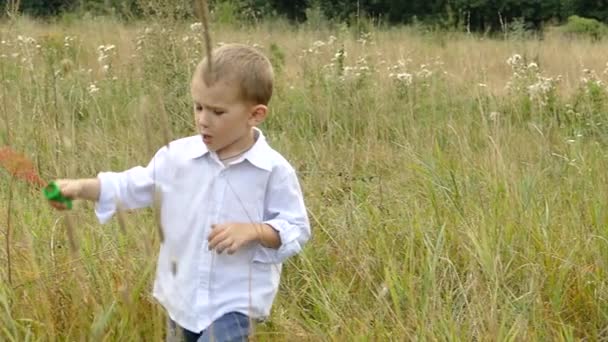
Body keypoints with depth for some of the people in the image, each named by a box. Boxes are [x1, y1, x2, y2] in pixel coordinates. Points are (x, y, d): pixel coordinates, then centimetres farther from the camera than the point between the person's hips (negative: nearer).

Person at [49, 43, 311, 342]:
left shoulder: (274, 171, -14)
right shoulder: (178, 155, -3)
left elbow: (297, 230, -9)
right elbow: (134, 187, 7)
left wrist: (254, 230, -25)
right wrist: (82, 187, -5)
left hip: (235, 303, -5)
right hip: (182, 297, 5)